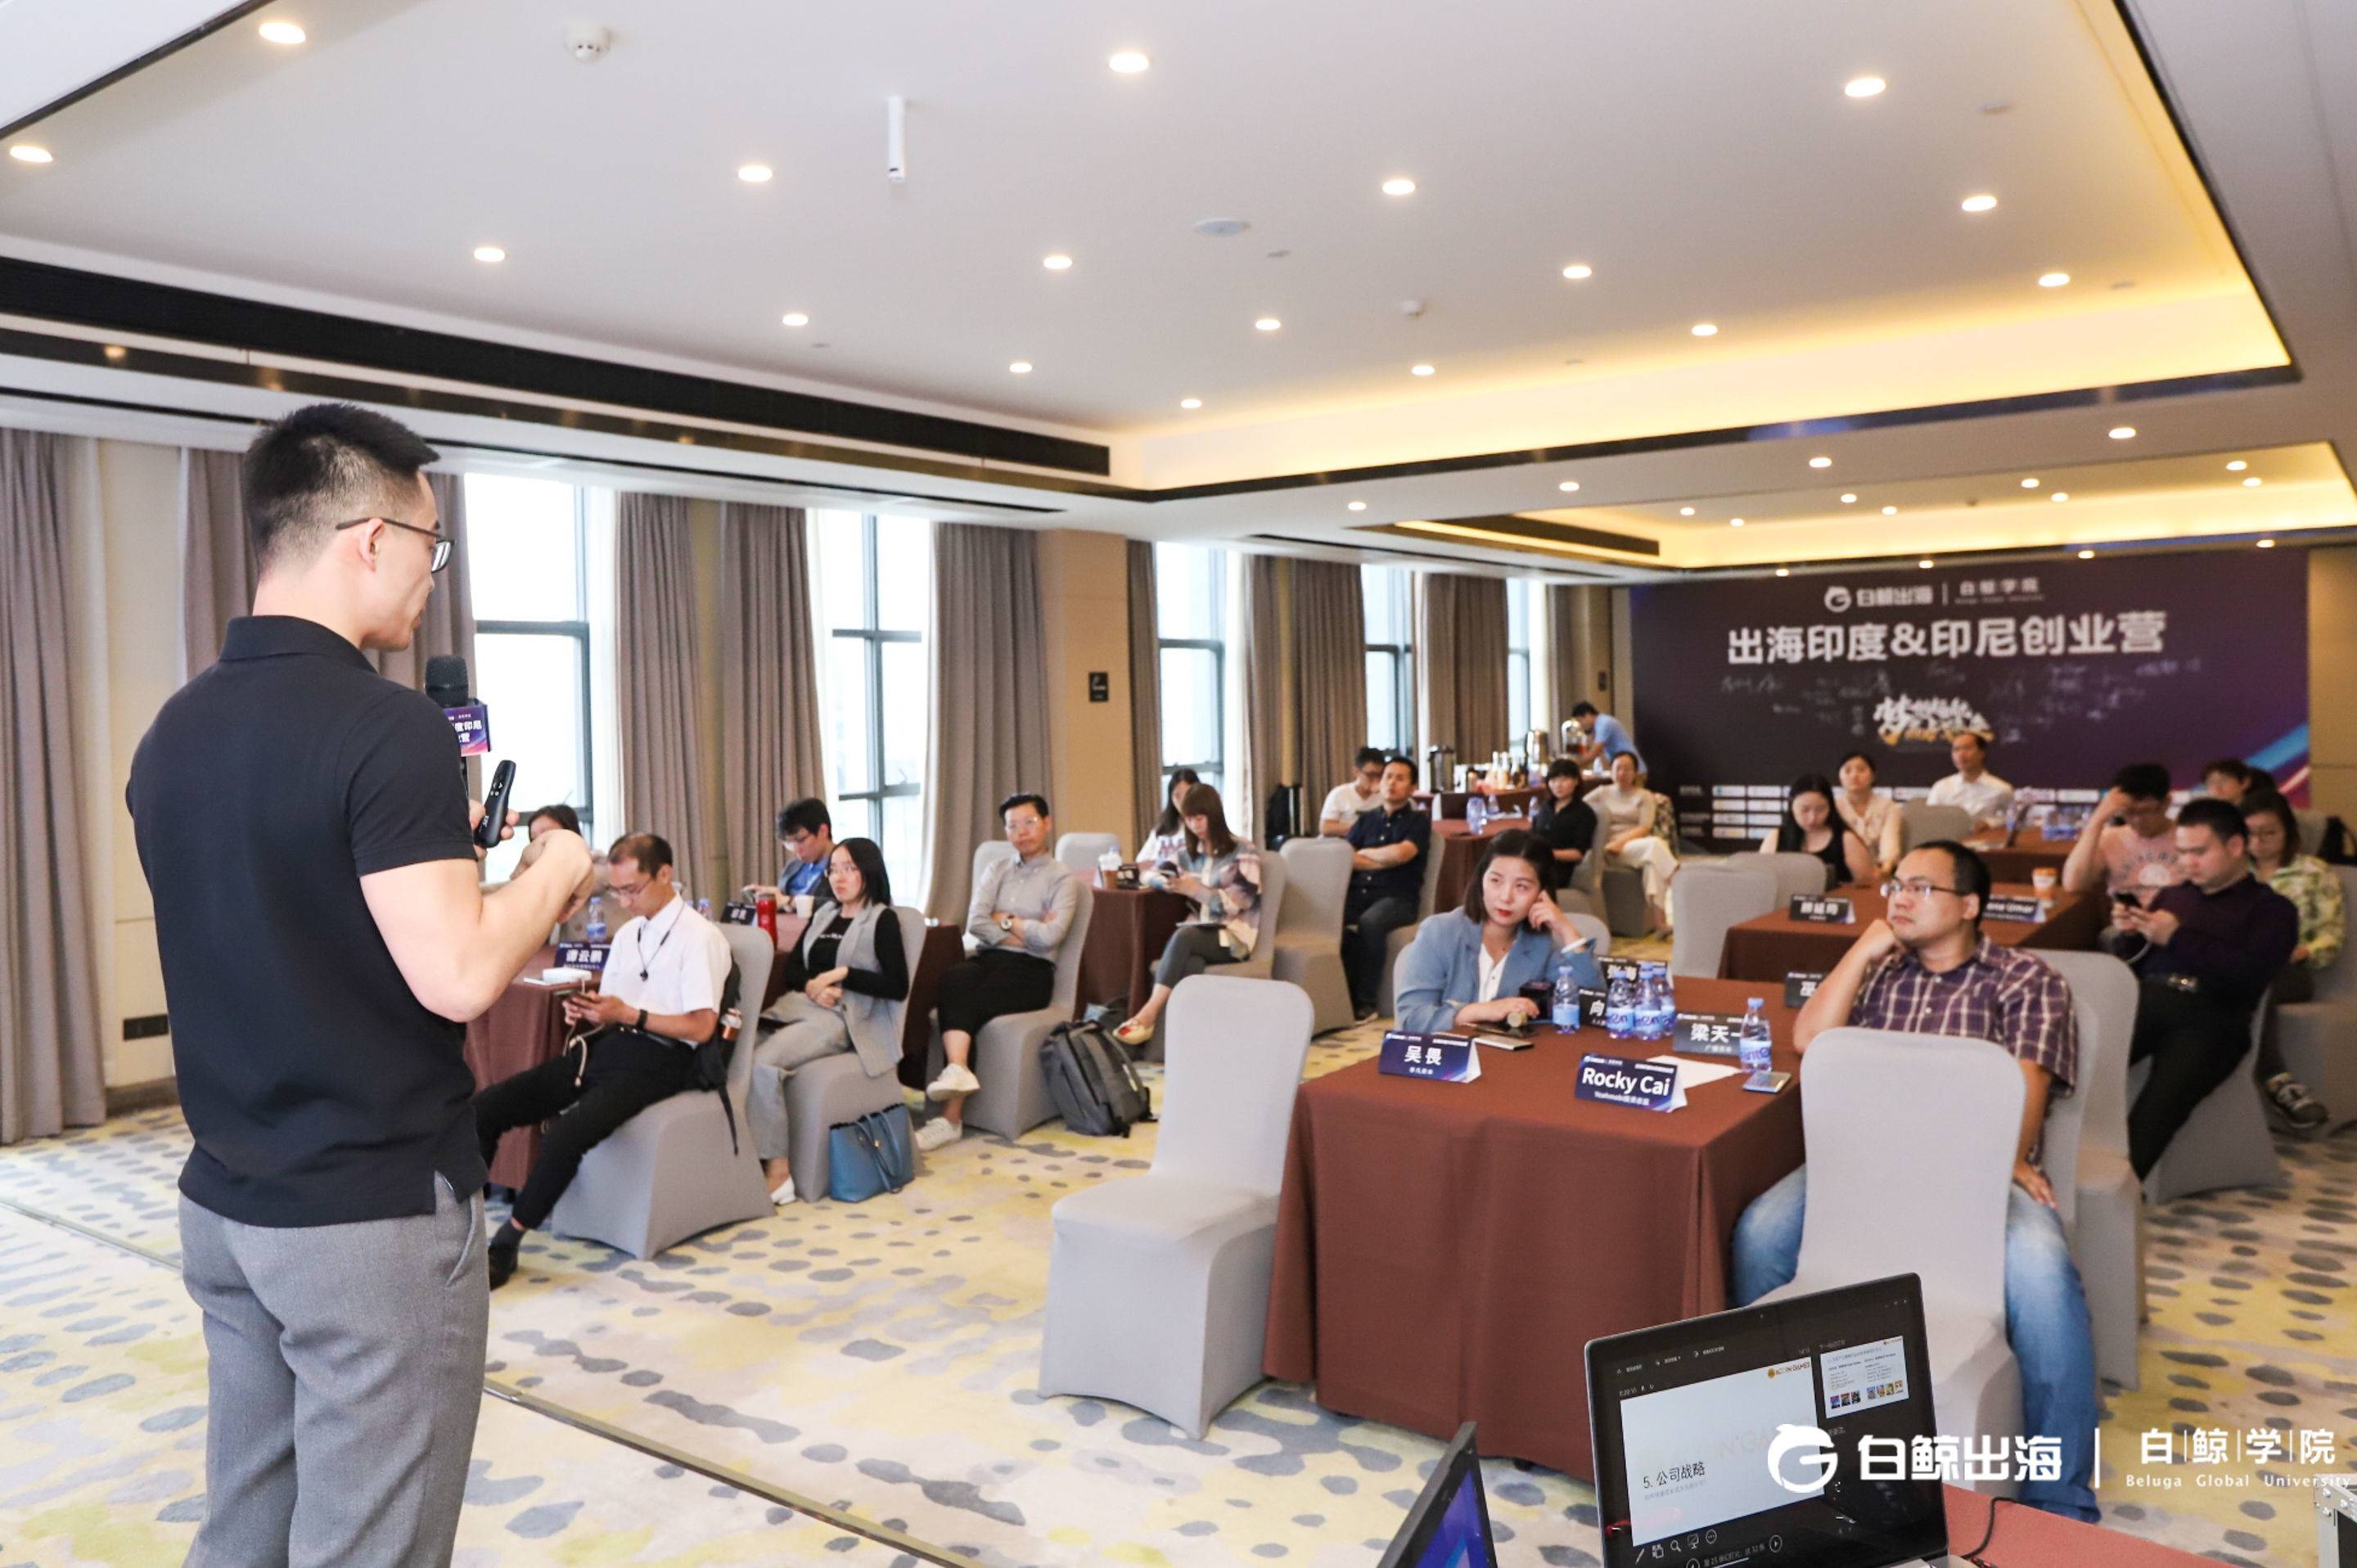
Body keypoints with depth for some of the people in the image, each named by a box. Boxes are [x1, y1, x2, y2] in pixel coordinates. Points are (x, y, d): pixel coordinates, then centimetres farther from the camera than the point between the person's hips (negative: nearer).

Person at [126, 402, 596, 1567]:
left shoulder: (173, 733, 6)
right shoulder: (389, 727, -20)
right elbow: (455, 979, -24)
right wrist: (554, 869, -8)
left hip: (224, 1203, 8)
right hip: (373, 1215, -8)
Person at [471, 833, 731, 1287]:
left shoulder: (699, 937, -6)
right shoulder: (627, 933, 20)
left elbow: (701, 1027, -12)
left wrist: (627, 1015, -16)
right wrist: (585, 1011, 0)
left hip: (654, 1058, -8)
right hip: (602, 1045, 8)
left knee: (565, 1137, -31)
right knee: (485, 1108, -10)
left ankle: (507, 1243, -15)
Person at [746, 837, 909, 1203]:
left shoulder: (882, 919, 4)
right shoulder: (824, 914, 23)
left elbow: (898, 987, -5)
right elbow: (791, 968, 20)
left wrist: (843, 974, -10)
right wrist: (812, 985, -1)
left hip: (840, 1018, -6)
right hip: (798, 1006, 6)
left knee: (763, 1063, -31)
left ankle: (777, 1170, -23)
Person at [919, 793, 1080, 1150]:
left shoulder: (1062, 880, 5)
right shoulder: (996, 872, 19)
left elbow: (1050, 937, -12)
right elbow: (975, 923, 2)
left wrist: (1006, 920, 0)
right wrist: (1028, 932, -7)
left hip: (1030, 971, -4)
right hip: (987, 959, 4)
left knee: (965, 1005, -30)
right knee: (955, 977, -33)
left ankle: (952, 1117, -32)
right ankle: (957, 1070, -48)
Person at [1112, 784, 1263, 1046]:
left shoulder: (1244, 852, 1)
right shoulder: (1189, 854, 18)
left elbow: (1240, 903, -6)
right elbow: (1150, 875, 20)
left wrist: (1197, 890, -15)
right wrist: (1167, 882, -5)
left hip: (1233, 935, -4)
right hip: (1200, 932, 4)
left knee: (1183, 936, -35)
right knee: (1190, 963, -35)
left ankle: (1150, 1013, -37)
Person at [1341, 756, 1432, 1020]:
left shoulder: (1418, 821, 13)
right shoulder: (1366, 821, 24)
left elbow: (1401, 853, -7)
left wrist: (1363, 853, 7)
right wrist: (1385, 860, -3)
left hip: (1397, 897, -3)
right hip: (1359, 892, 3)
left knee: (1369, 922, -37)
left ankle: (1366, 1002, -28)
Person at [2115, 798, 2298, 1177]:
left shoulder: (2272, 908, 17)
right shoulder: (2171, 896, 31)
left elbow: (2251, 975, -2)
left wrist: (2178, 938, -4)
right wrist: (2128, 933, 4)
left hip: (2211, 1015, -3)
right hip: (2147, 999, 3)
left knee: (2165, 1095, -33)